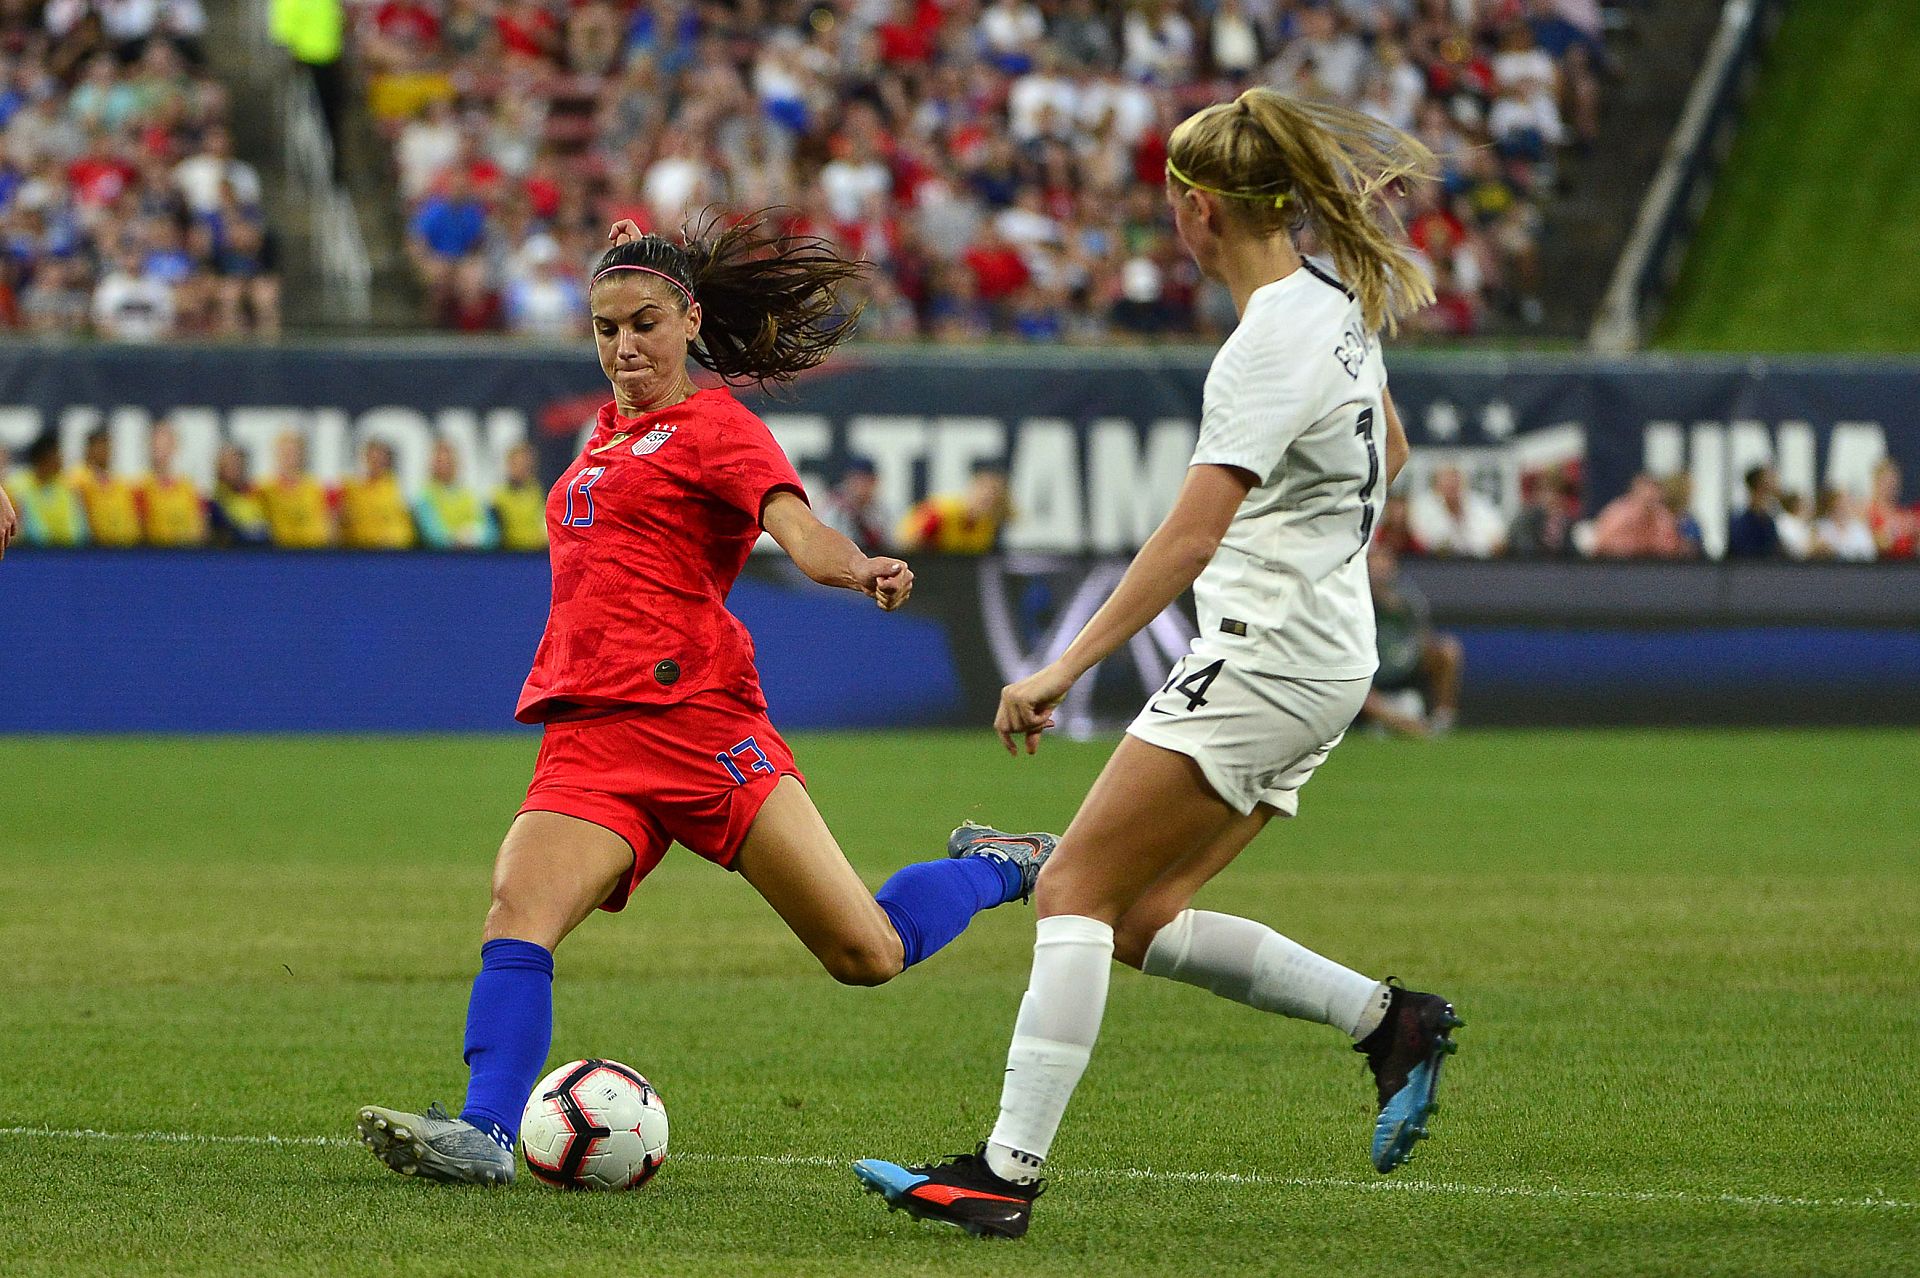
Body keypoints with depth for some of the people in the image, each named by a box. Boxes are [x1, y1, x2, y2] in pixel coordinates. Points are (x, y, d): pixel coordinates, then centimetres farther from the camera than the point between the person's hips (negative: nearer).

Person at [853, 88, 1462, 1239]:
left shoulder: (1273, 343, -19)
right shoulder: (1339, 300, 10)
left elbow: (1189, 538, -25)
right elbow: (1387, 452, 27)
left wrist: (1066, 669, -26)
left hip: (1267, 659, -9)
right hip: (1328, 656, 9)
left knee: (1077, 892, -10)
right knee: (1143, 922, 11)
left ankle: (1007, 1174, -15)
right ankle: (1391, 1020, 11)